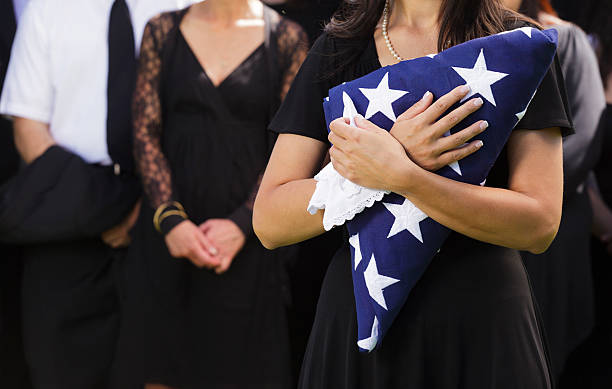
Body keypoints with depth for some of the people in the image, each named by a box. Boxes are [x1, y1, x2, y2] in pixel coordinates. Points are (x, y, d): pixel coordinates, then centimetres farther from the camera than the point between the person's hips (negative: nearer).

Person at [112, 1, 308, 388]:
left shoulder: (287, 37, 1)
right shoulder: (162, 31, 7)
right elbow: (146, 135, 2)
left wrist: (242, 224, -13)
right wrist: (170, 219, -11)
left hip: (247, 238, -1)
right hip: (169, 235, 2)